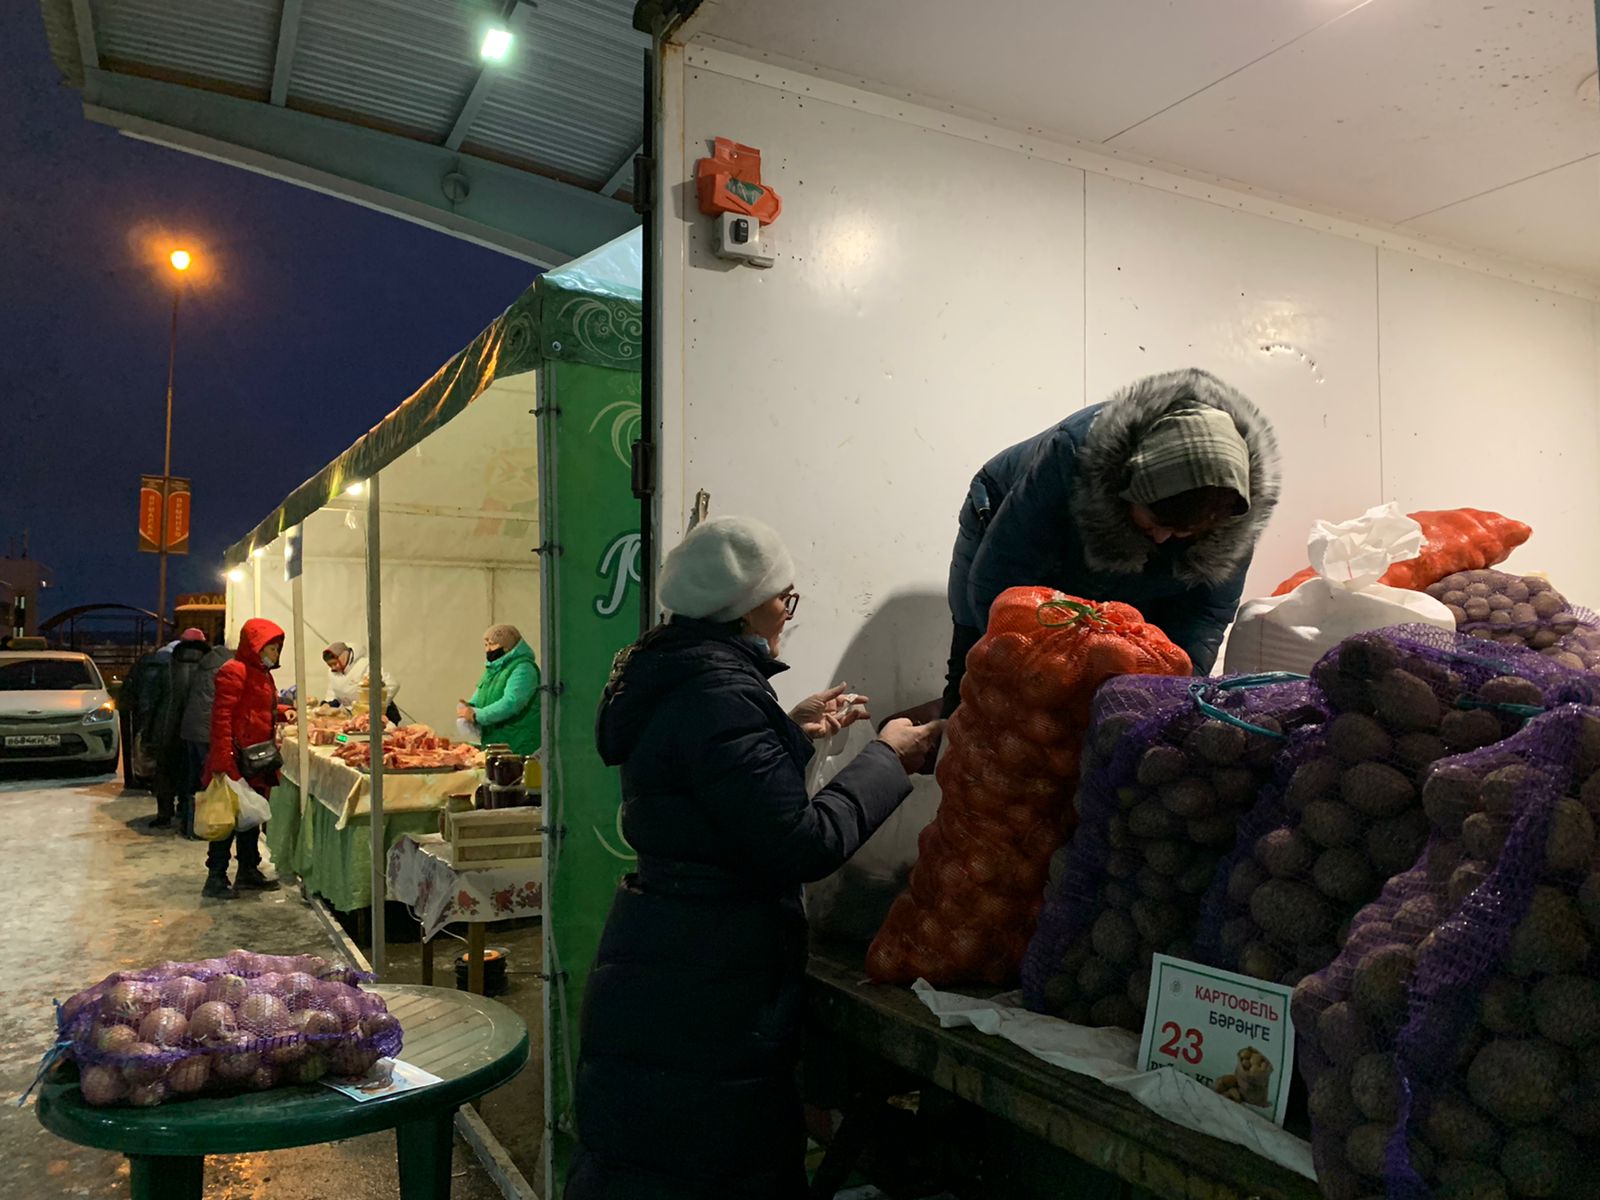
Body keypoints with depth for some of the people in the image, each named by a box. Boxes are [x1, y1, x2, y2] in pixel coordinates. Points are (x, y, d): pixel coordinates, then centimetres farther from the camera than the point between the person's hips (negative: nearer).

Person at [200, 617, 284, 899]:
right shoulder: (234, 671, -13)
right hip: (236, 759, -10)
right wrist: (223, 759, -24)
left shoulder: (262, 673, 18)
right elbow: (222, 717, -19)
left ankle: (248, 871, 25)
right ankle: (215, 878, 1)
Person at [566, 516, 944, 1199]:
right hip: (707, 999, -10)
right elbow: (801, 844, -23)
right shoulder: (720, 692, -21)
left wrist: (791, 731, 15)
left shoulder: (672, 677, 10)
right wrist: (887, 759, -11)